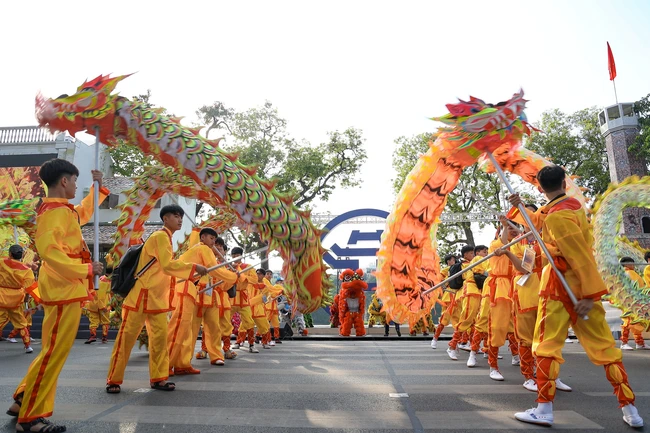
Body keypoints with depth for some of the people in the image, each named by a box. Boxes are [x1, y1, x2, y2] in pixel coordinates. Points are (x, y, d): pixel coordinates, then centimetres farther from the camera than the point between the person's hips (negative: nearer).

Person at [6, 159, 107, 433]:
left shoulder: (62, 209, 15)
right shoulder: (55, 210, -15)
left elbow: (84, 212, 36)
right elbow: (48, 248, -28)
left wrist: (98, 186, 28)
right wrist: (86, 268, -25)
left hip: (68, 289, 10)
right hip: (65, 290, -10)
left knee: (53, 350, 17)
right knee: (55, 352, -6)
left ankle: (24, 401, 27)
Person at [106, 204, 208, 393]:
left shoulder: (165, 238, 14)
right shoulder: (160, 236, -14)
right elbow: (168, 266, -24)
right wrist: (194, 267, -20)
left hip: (157, 298, 9)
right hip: (141, 296, -9)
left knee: (160, 337, 7)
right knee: (127, 337, 1)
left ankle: (158, 378, 14)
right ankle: (113, 380, 13)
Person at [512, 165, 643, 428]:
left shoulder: (556, 216, -19)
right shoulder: (573, 205, 7)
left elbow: (581, 257, -21)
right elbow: (546, 226, 24)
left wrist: (592, 294, -17)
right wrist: (521, 207, 21)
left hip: (561, 284, -8)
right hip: (581, 284, 8)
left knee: (547, 345, -1)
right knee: (603, 345, 11)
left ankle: (544, 410, 4)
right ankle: (630, 410, 17)